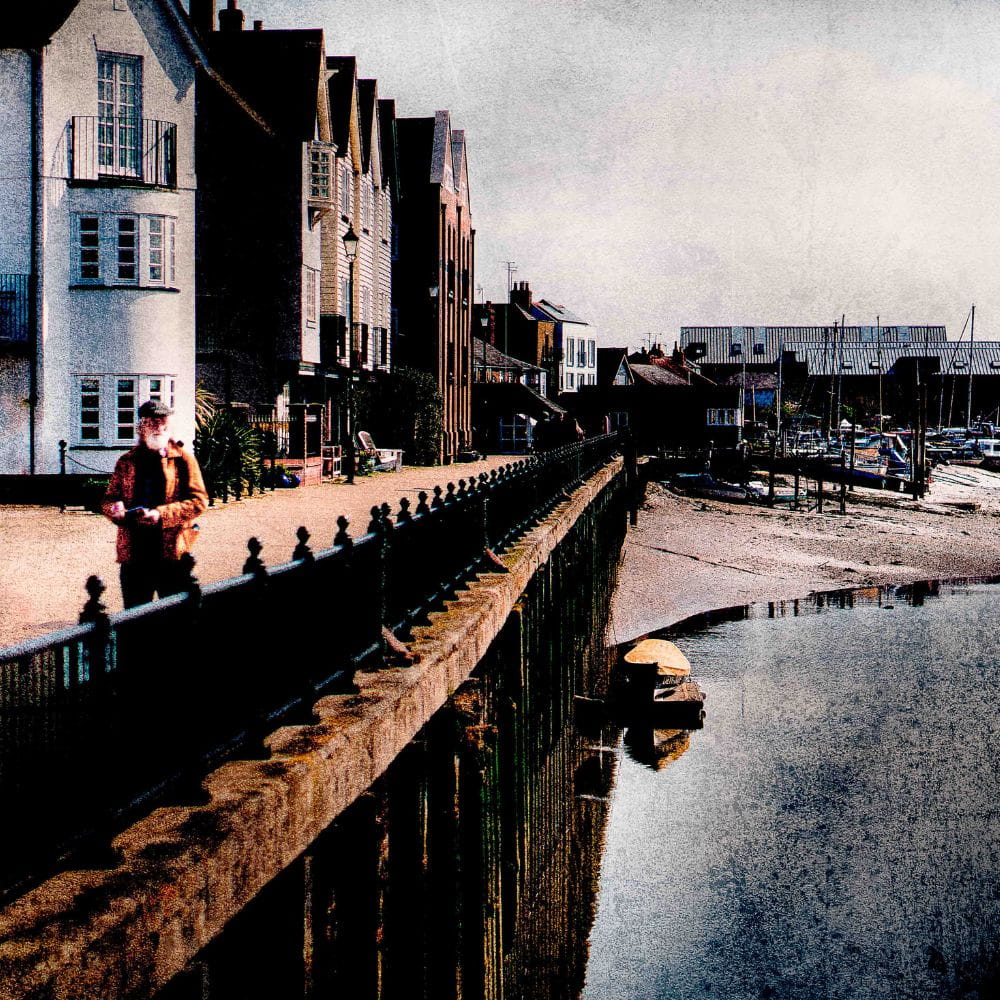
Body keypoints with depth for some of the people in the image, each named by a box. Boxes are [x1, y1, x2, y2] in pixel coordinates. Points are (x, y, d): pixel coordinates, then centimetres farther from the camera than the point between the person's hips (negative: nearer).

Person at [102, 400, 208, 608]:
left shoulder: (183, 459, 4)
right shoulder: (126, 461, 14)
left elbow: (199, 500, -4)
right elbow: (109, 499, 15)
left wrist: (162, 514, -16)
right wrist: (115, 510, -10)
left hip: (171, 551, -3)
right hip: (133, 550, 3)